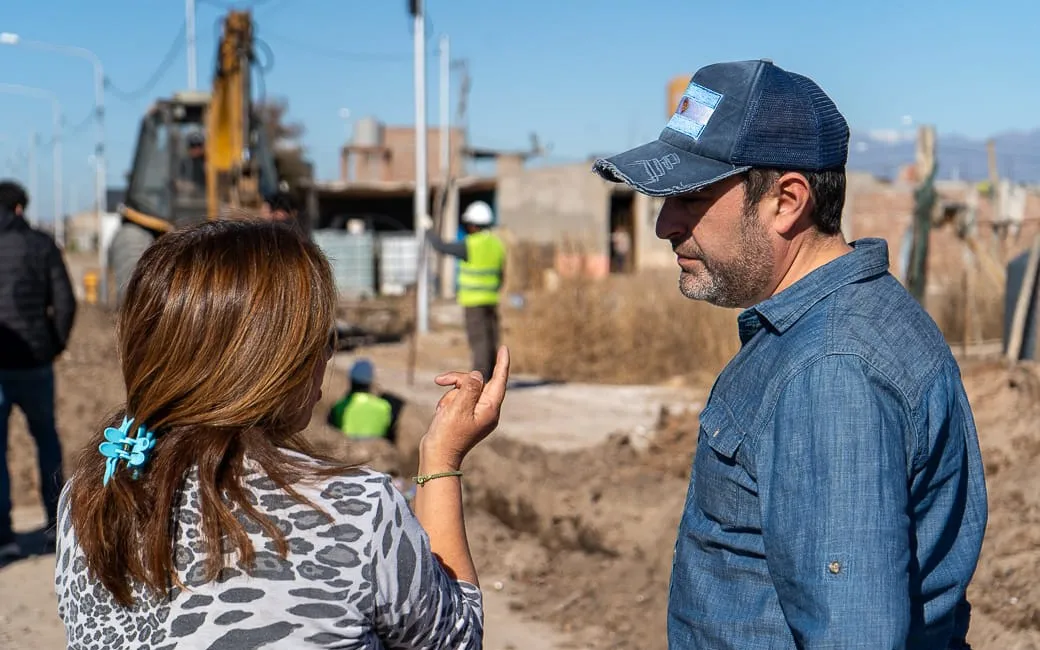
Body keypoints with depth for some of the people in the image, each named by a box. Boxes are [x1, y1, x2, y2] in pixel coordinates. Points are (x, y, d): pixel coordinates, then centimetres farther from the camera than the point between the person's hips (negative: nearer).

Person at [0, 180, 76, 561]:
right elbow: (65, 302, -5)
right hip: (34, 363, 1)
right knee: (46, 437, 21)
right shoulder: (40, 245, 1)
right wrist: (56, 344, 8)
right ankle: (55, 522, 23)